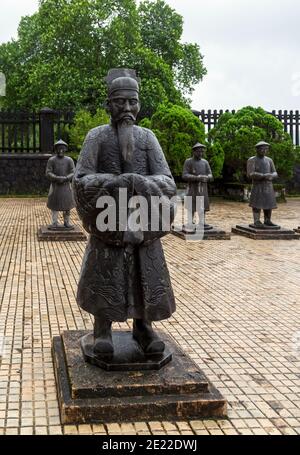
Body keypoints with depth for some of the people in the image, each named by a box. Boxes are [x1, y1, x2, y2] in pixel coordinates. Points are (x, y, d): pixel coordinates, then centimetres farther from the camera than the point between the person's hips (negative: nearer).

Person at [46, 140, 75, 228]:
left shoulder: (69, 160, 1)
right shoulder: (51, 160, 0)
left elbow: (73, 173, -4)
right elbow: (48, 173, -5)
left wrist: (65, 179, -20)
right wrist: (57, 178, -21)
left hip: (66, 185, 1)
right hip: (55, 186, -1)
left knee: (67, 205, 1)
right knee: (54, 205, 0)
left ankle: (66, 222, 12)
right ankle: (55, 222, 6)